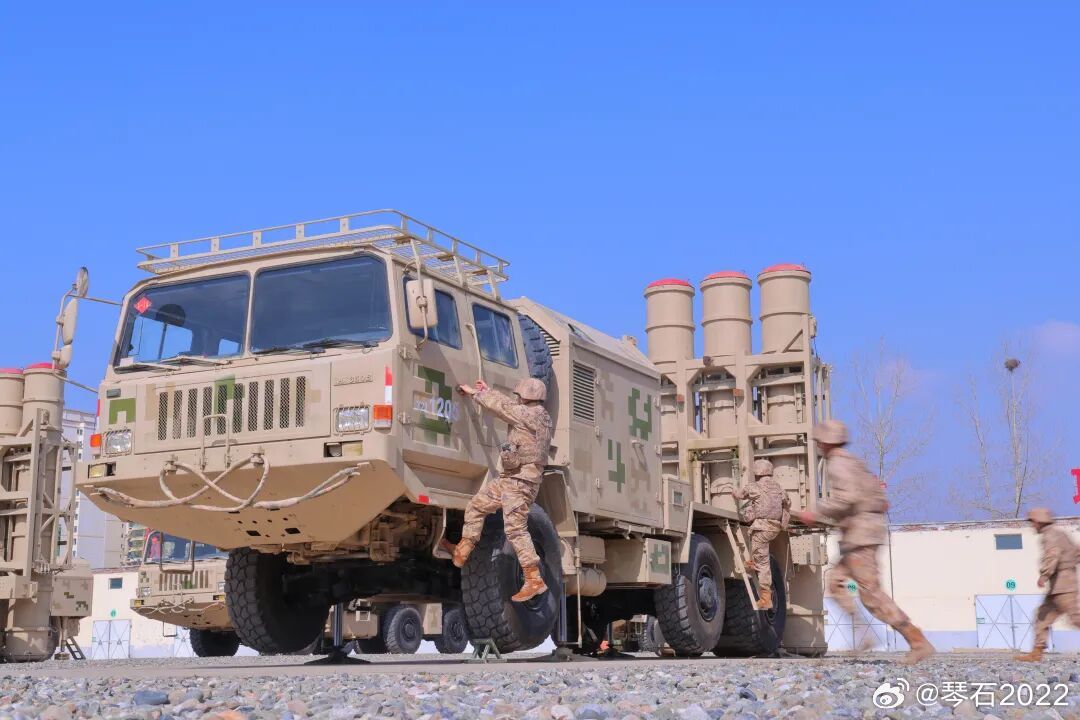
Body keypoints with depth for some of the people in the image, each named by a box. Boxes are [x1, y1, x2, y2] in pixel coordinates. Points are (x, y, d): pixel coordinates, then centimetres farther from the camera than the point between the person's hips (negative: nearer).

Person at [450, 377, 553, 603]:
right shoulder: (534, 416, 14)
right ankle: (463, 551, 26)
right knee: (476, 506, 16)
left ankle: (535, 580, -12)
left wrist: (475, 392, 3)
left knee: (515, 529, -13)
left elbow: (501, 406, -10)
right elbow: (509, 405, 28)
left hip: (519, 483, -10)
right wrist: (487, 391, 29)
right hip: (506, 478, 10)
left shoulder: (532, 415, -14)